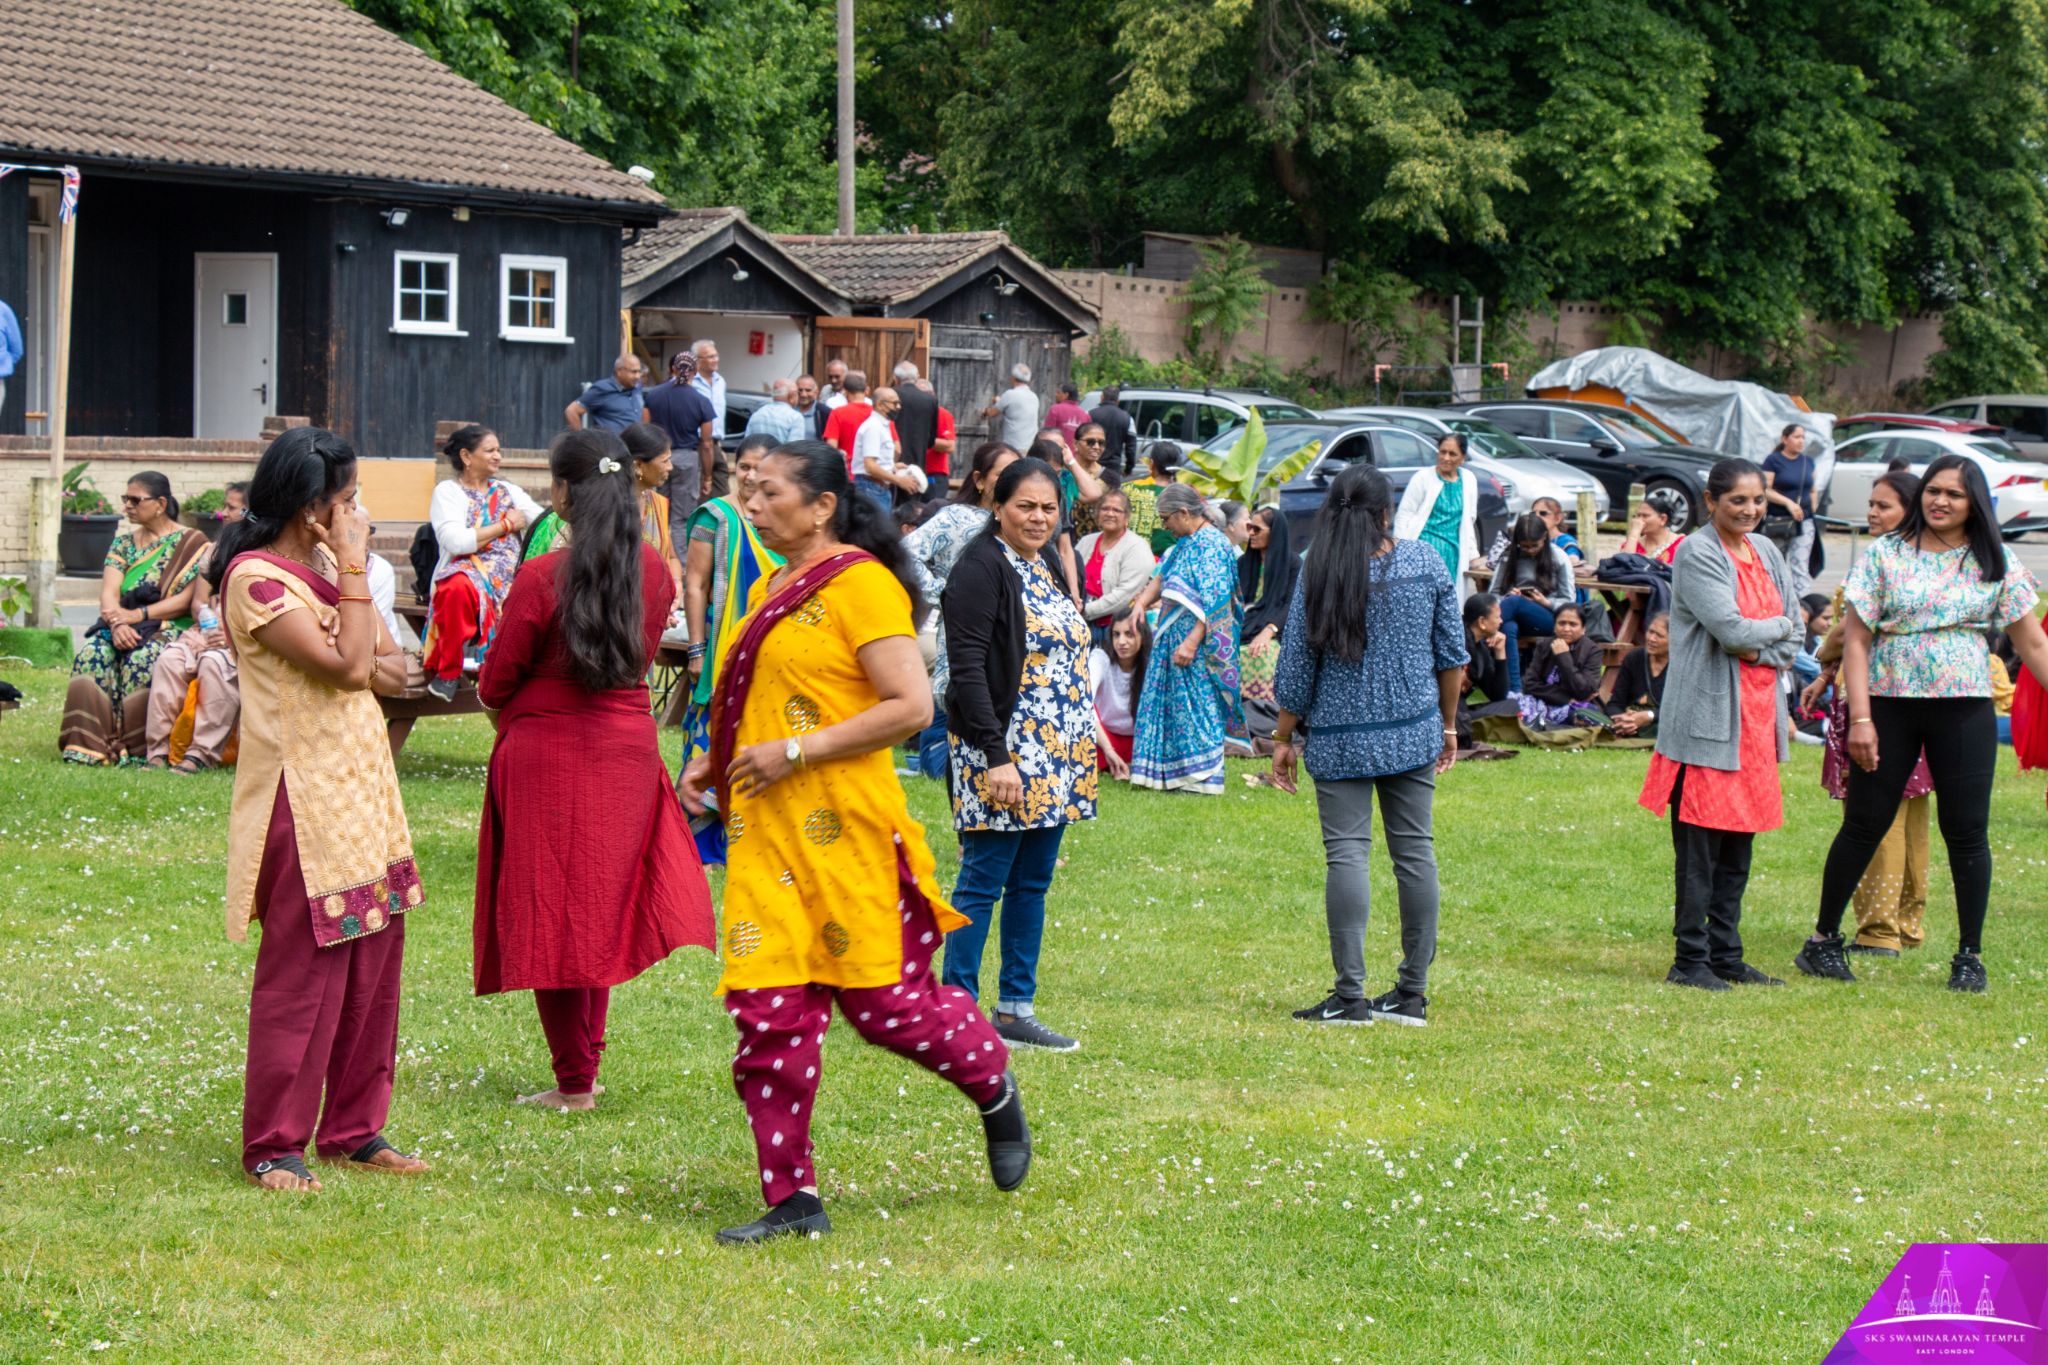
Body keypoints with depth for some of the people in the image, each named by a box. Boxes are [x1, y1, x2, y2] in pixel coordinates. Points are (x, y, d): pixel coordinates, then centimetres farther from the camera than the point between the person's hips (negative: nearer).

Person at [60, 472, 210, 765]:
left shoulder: (190, 543, 1)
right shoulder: (123, 542, 17)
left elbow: (186, 600, -8)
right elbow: (109, 592, 4)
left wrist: (138, 615, -18)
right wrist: (117, 624, -17)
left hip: (170, 627, -4)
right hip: (123, 625, 4)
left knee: (140, 660, -36)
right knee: (91, 656, -27)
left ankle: (136, 749, -32)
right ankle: (89, 744, -31)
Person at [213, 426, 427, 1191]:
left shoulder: (323, 566, 13)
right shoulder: (255, 577, -14)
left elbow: (396, 667, 11)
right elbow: (348, 665, -21)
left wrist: (364, 669, -11)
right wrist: (354, 567, -15)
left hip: (362, 785, 9)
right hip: (303, 796, -9)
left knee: (374, 961, 10)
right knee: (302, 970, -5)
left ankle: (354, 1129, 20)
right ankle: (273, 1147, 3)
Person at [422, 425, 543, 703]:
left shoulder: (509, 492, 24)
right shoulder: (448, 492, 7)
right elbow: (455, 541, -10)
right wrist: (505, 526, -1)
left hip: (510, 579, 4)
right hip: (466, 572, -4)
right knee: (460, 587, -41)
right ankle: (448, 672, -24)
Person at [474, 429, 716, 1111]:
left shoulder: (541, 578, -15)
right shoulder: (655, 570, 1)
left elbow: (496, 684, -6)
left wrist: (504, 707, 15)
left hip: (546, 750, -5)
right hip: (628, 748, 5)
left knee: (551, 912, 3)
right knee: (603, 903, 17)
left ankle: (574, 1083, 6)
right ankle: (586, 1058, 20)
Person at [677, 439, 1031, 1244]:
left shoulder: (860, 584, -10)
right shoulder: (771, 589, 17)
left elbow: (910, 706, -18)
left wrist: (795, 752, -19)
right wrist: (711, 762, 12)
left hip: (844, 829, -8)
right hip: (766, 830, 8)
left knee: (883, 1001, -1)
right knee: (767, 1009, 1)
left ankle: (997, 1092, 28)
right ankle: (791, 1197, 7)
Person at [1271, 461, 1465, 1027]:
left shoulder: (1318, 576, -8)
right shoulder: (1427, 563, -1)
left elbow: (1297, 668, -3)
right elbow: (1451, 654, 4)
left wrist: (1284, 738, 9)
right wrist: (1448, 724, 17)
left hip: (1341, 737, -3)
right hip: (1414, 733, 3)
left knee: (1346, 853, -2)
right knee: (1415, 850, 7)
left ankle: (1350, 996, -7)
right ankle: (1412, 993, 10)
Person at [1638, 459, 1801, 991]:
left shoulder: (1765, 552, 14)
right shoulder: (1697, 553, -9)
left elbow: (1795, 636, 10)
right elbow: (1731, 629, -19)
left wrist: (1757, 649, -8)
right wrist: (1778, 627, -1)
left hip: (1756, 713, 7)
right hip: (1707, 715, -7)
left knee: (1738, 845, 11)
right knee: (1699, 846, -5)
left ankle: (1725, 956, 17)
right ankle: (1690, 961, 0)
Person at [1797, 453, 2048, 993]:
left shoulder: (1996, 563, 5)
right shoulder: (1885, 555, 1)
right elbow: (1855, 640, -2)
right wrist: (1860, 719, -9)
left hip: (1965, 710, 1)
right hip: (1889, 705, -1)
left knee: (1967, 831, 0)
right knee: (1863, 826, 4)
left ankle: (1970, 955, 11)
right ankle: (1823, 939, 17)